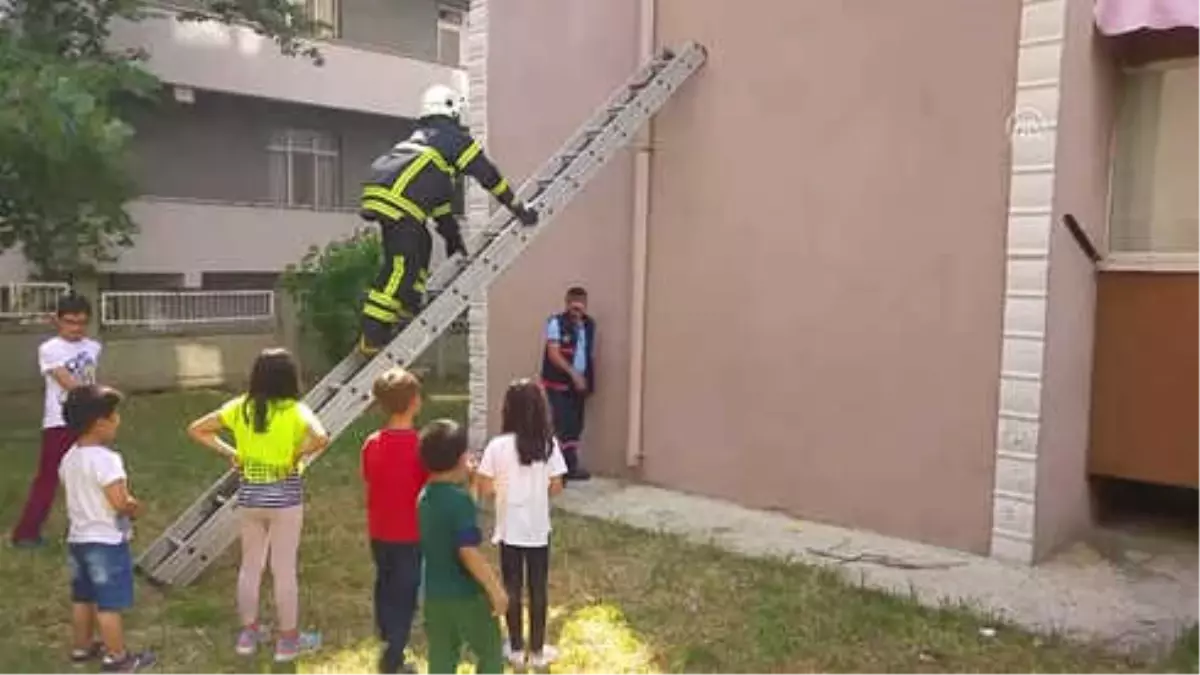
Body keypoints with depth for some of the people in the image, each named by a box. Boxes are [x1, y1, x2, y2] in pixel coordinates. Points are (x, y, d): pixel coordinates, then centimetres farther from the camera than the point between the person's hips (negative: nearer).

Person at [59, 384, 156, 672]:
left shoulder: (69, 458, 5)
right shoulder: (106, 459, -23)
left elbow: (81, 495, 13)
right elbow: (120, 503, -27)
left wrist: (126, 503, 10)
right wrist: (134, 507, -6)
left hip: (77, 538, 9)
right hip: (106, 541, -9)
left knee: (83, 598, 20)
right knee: (109, 603, 2)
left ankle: (82, 648, 33)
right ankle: (117, 657, 11)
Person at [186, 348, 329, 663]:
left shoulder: (239, 407, -1)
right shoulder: (295, 410, -15)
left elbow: (196, 430, 3)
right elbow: (321, 438, -33)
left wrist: (229, 453, 4)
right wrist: (297, 457, -17)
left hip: (249, 495, 4)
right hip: (284, 498, -4)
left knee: (250, 565, 19)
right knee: (284, 569, 7)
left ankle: (248, 633, 31)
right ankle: (288, 640, 19)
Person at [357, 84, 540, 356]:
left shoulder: (422, 137, 34)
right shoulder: (453, 136, 9)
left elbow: (437, 192, 35)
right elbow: (488, 175, 9)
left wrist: (452, 234, 35)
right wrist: (519, 208, 16)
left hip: (377, 191, 9)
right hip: (396, 200, -9)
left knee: (422, 245, 21)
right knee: (401, 266, -9)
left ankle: (406, 312, 17)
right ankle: (371, 337, -13)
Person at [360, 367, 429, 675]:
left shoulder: (371, 444, -6)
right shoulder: (420, 446, -20)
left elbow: (369, 483, 4)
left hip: (380, 532, 5)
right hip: (412, 534, -5)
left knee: (385, 586, 22)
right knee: (405, 595, 8)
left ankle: (388, 641, 39)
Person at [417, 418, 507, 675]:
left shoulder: (424, 497, 3)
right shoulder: (460, 499, -22)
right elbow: (468, 552, -26)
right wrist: (495, 588, -17)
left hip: (434, 593, 7)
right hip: (466, 594, -7)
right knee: (490, 652, 11)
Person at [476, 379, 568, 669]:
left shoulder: (497, 446, -14)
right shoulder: (549, 444, -10)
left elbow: (484, 489, -10)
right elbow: (556, 487, -6)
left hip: (510, 530, -1)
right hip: (538, 530, 1)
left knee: (512, 589, 14)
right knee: (538, 590, 13)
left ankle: (516, 650, 26)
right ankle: (537, 651, 24)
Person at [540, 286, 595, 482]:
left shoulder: (590, 325, 8)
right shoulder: (556, 323, -10)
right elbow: (553, 354, -17)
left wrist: (590, 381, 9)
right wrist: (573, 373, -25)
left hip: (579, 384, 6)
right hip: (558, 383, -6)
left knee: (576, 425, 10)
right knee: (564, 425, -10)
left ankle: (569, 466, 22)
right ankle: (570, 467, -2)